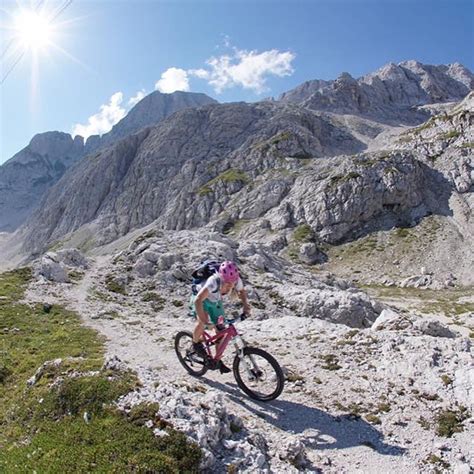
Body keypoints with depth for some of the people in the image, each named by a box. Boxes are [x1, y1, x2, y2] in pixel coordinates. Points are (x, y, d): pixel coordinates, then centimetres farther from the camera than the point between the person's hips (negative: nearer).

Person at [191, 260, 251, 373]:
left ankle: (218, 361, 20)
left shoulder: (237, 281, -28)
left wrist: (245, 304, -22)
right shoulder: (214, 281, -44)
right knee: (203, 321, -31)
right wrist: (204, 320, -56)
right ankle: (196, 343, 1)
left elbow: (242, 292, -5)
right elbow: (198, 300, -49)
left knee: (221, 331, 0)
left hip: (216, 301, 5)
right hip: (202, 299, -4)